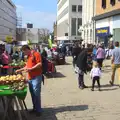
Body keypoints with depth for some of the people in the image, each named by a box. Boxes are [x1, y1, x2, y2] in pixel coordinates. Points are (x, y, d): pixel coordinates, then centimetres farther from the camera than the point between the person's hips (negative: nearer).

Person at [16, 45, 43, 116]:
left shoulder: (36, 54, -8)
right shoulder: (28, 56, 19)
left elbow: (40, 64, -17)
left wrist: (31, 69, -21)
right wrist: (20, 70, 23)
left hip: (36, 77, -9)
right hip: (30, 77, 9)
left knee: (36, 94, -7)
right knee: (32, 93, 11)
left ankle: (38, 110, 2)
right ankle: (35, 108, 22)